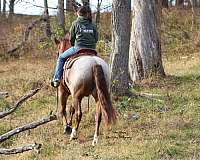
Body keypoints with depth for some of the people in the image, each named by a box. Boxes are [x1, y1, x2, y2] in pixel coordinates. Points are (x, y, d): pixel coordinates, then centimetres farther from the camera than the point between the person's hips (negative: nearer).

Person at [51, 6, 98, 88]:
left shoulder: (75, 23, 0)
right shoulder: (93, 25, 9)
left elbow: (71, 38, 5)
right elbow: (96, 39, 9)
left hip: (78, 48, -4)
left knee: (61, 58, 15)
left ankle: (57, 79, 8)